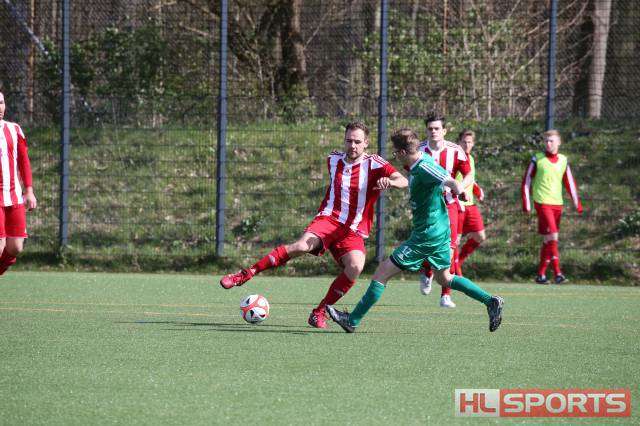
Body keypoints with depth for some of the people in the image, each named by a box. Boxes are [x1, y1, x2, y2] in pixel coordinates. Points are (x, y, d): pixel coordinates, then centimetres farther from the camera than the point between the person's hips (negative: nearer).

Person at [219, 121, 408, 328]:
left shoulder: (375, 164, -2)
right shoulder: (334, 160, 10)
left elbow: (403, 181, -15)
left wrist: (389, 181, -35)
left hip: (354, 231, -1)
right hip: (328, 218, 1)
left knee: (355, 266, -30)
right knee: (302, 245, -30)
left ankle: (319, 311, -13)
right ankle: (246, 274, -26)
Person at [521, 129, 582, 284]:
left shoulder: (563, 161, 10)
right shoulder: (537, 159, -1)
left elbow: (570, 183, 13)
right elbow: (526, 182, 2)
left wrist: (577, 204, 8)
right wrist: (526, 204, -4)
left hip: (557, 204, 5)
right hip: (542, 203, -5)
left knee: (548, 240, 8)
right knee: (552, 236, -16)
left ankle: (541, 274, 15)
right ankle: (557, 273, -18)